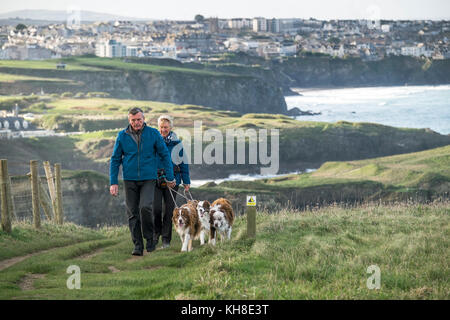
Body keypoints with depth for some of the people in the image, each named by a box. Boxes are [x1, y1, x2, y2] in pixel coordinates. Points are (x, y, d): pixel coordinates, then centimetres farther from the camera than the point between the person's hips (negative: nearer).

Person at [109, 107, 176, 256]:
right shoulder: (122, 136, 0)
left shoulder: (153, 134, -3)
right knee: (133, 213, 2)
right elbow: (115, 160, 6)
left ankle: (150, 238, 2)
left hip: (148, 179, -2)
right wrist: (113, 182, 0)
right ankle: (138, 246, 10)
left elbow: (165, 155, 4)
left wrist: (170, 177, 4)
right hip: (130, 180, 2)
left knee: (145, 208, -19)